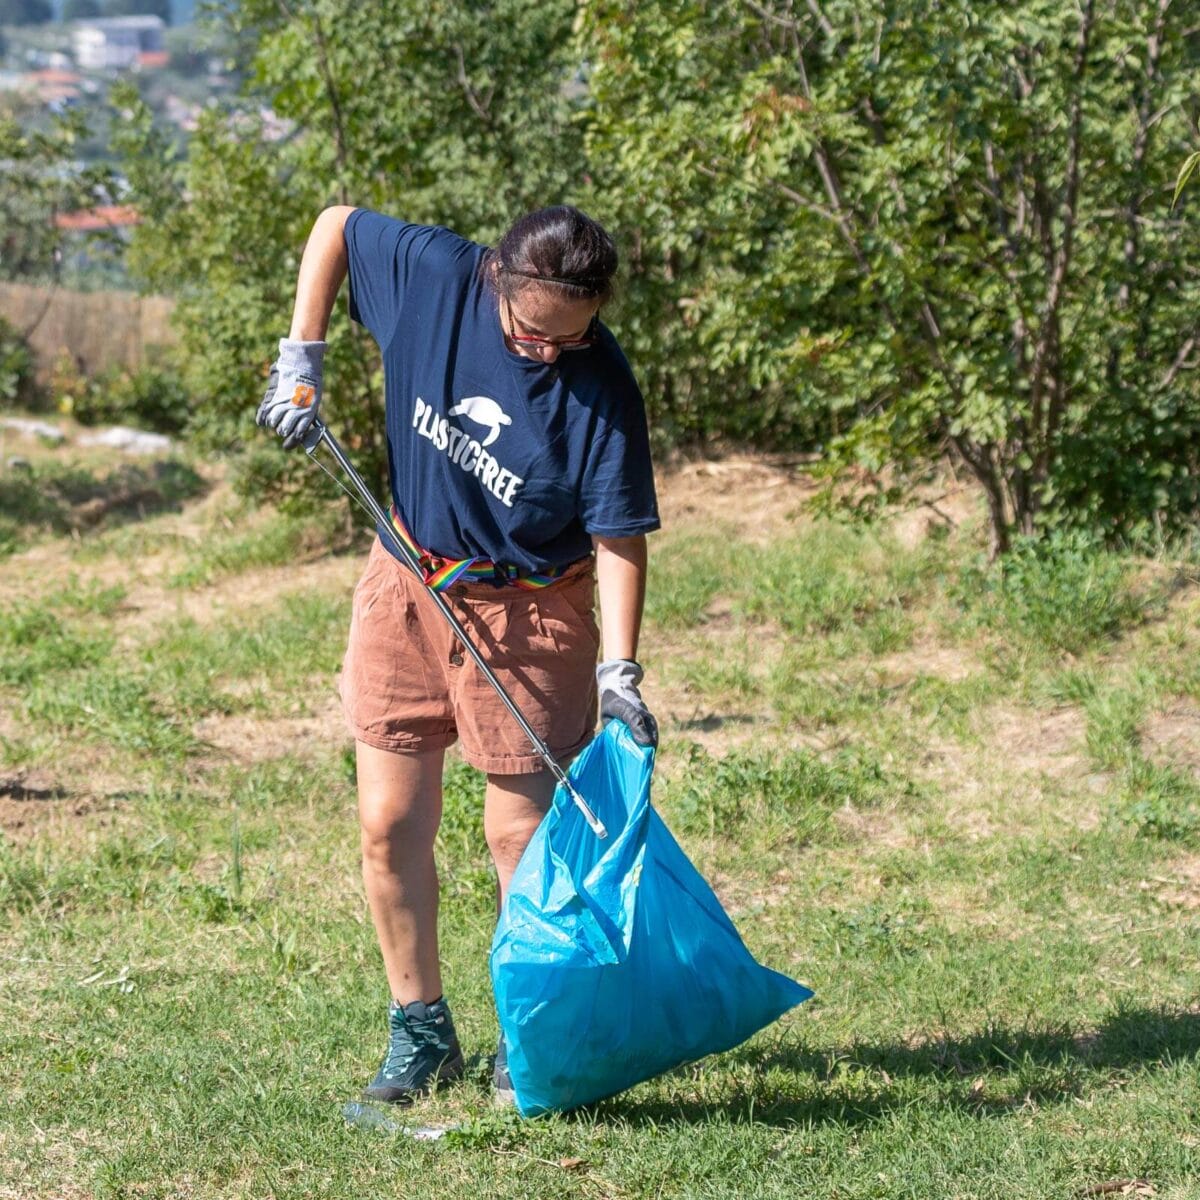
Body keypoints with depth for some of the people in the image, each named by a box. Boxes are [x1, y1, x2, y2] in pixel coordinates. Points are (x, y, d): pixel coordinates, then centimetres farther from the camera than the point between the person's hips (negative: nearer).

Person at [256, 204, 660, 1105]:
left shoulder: (601, 390, -21)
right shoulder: (433, 273, -15)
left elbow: (619, 538, -18)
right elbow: (336, 225, 3)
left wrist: (619, 671, -26)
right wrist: (301, 359, -3)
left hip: (528, 609, -3)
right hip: (406, 587, 4)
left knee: (521, 832, -2)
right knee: (390, 822, 4)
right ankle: (420, 1032, 17)